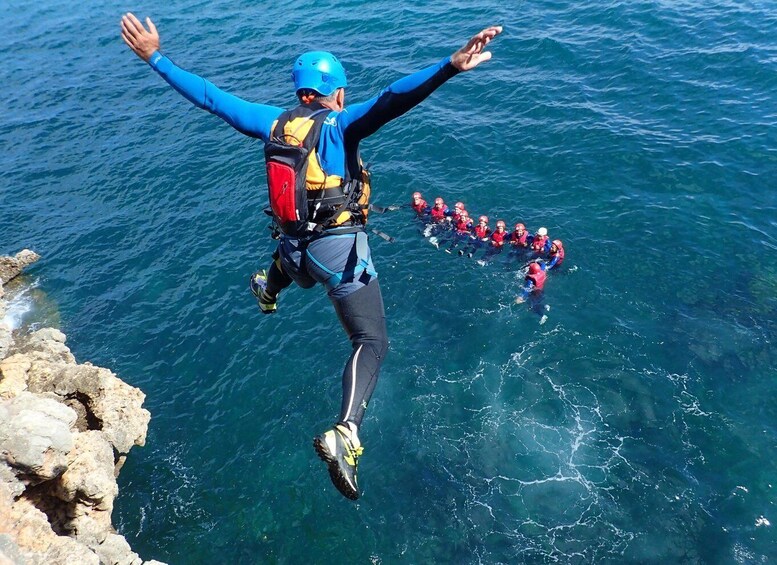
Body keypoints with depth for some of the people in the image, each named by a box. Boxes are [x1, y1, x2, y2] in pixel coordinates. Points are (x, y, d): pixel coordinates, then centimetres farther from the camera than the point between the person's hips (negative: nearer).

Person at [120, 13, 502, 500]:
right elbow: (390, 101, -27)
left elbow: (209, 96, 11)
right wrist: (451, 67, -37)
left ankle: (269, 288, 74)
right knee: (372, 341, -5)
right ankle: (345, 433, -22)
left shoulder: (273, 122, 5)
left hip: (297, 248, 6)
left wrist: (156, 58, 23)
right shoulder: (340, 125, -9)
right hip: (341, 251, -6)